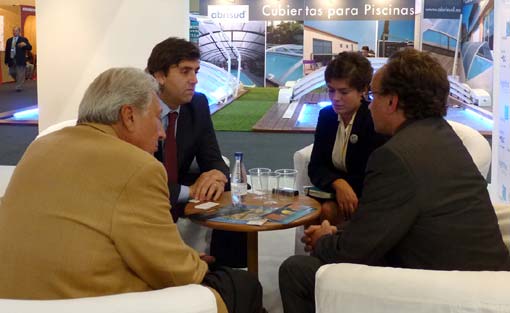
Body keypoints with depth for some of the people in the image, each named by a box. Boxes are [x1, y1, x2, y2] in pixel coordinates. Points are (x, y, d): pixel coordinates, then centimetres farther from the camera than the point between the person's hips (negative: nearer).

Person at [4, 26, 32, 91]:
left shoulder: (23, 39, 1)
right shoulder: (9, 40, 14)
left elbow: (30, 48, -6)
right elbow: (7, 51, 13)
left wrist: (25, 45, -28)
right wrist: (6, 61, 8)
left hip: (20, 60, -5)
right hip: (11, 60, 5)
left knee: (20, 74, -4)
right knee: (12, 73, 8)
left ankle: (19, 87, 3)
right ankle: (20, 83, 29)